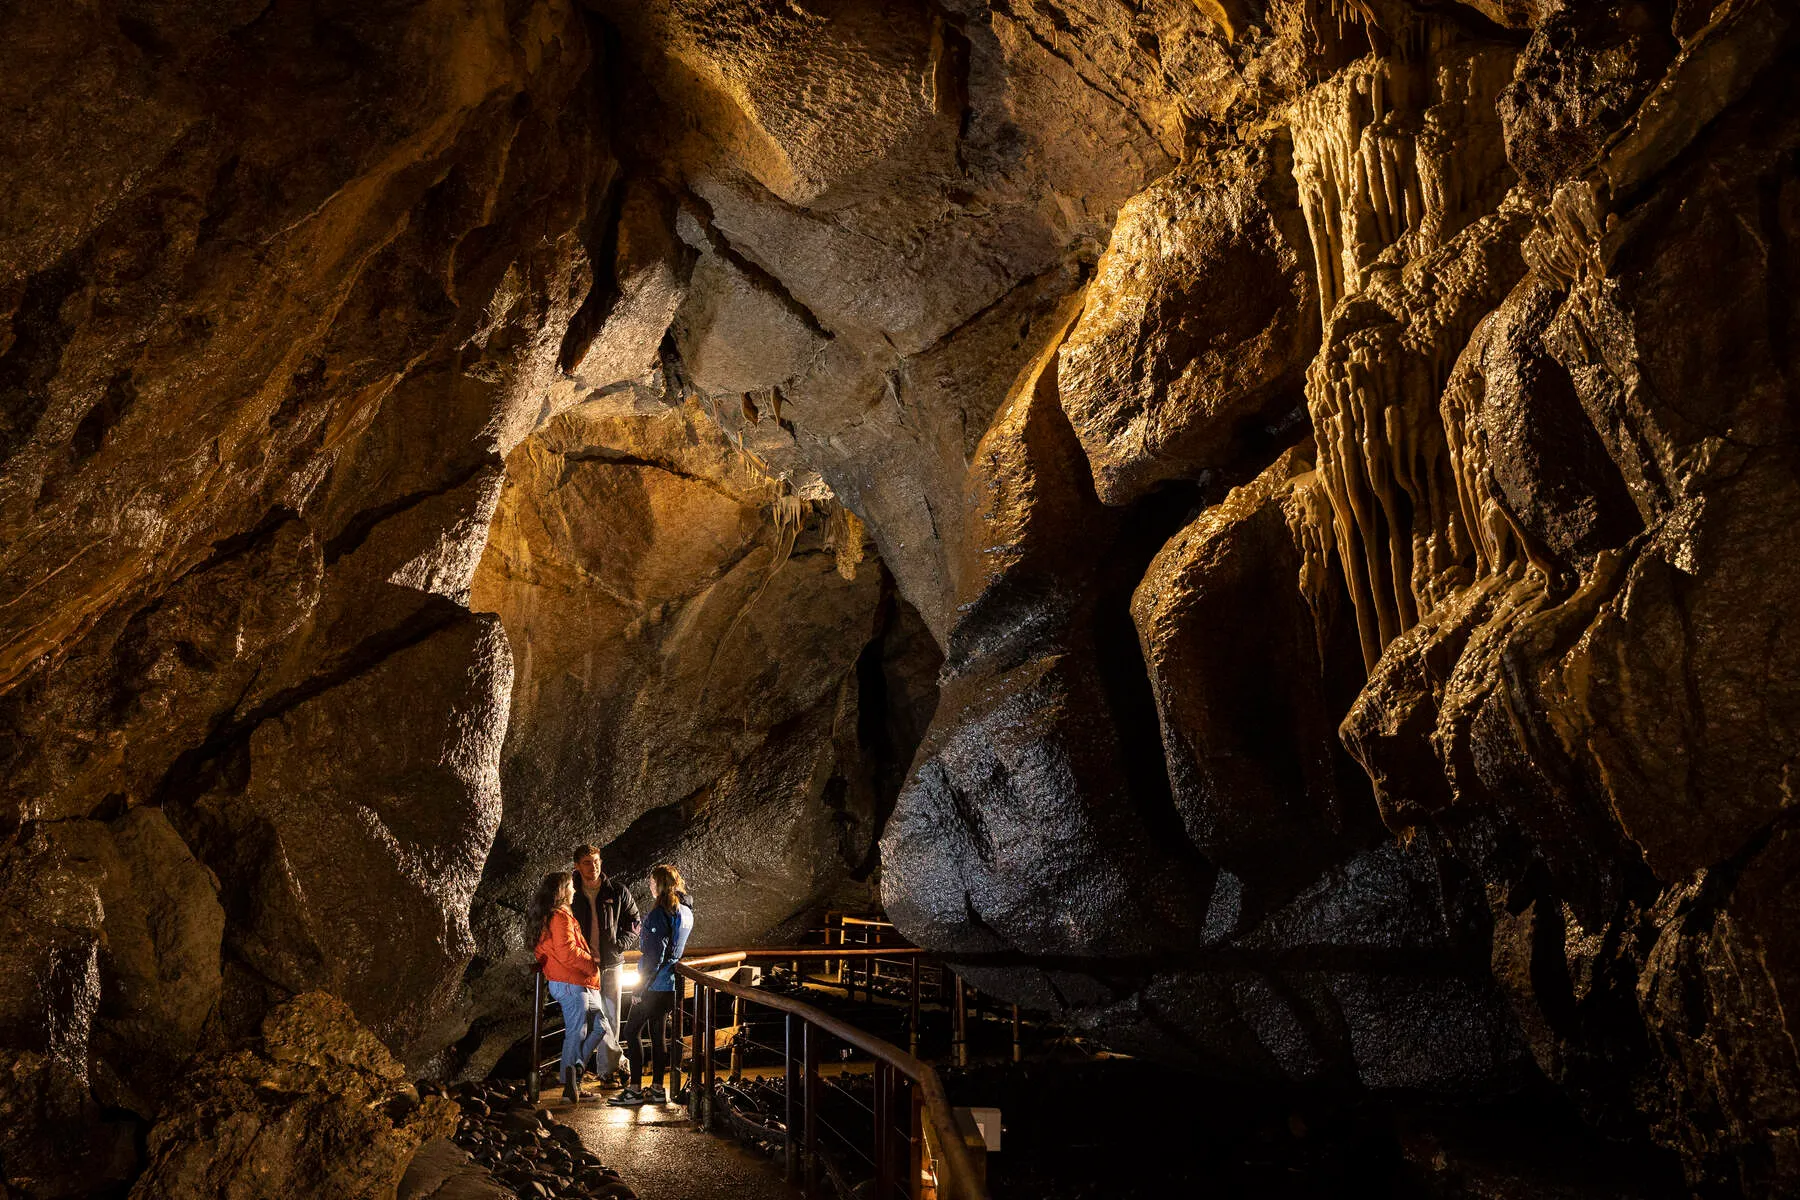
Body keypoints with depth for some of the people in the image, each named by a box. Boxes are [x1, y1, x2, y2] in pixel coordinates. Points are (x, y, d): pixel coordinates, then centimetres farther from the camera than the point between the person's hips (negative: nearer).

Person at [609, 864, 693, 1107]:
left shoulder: (660, 913, -20)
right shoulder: (686, 911, 8)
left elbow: (654, 955, -21)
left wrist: (642, 987, -16)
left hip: (655, 985, -9)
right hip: (671, 985, 9)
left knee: (632, 1031, 1)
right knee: (657, 1032, 15)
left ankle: (634, 1090, 2)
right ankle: (657, 1088, 18)